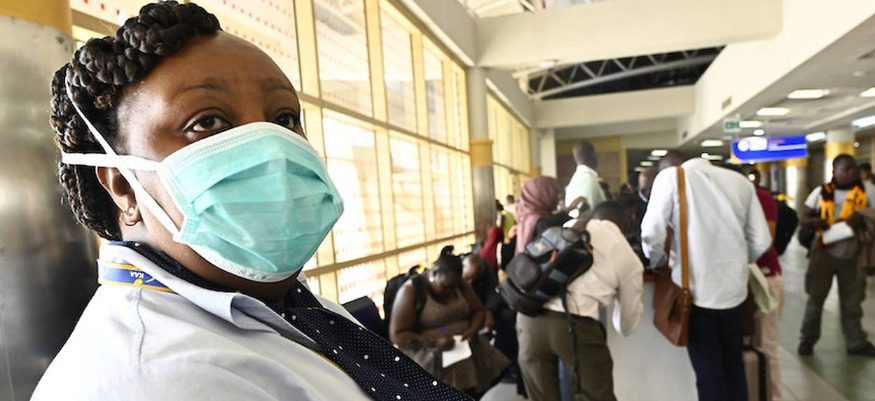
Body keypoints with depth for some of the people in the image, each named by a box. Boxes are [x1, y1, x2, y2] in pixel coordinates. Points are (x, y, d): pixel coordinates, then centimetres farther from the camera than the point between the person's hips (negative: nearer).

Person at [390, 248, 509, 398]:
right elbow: (397, 335, -14)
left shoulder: (460, 284, 5)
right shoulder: (410, 291, -11)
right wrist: (434, 342, -24)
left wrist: (473, 329, -10)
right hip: (427, 356, -6)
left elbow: (479, 310, 11)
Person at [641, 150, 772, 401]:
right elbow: (761, 241, 5)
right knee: (734, 366, 21)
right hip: (734, 288, 4)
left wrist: (659, 263, 7)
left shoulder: (670, 176, -5)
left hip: (696, 289, -4)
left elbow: (652, 234, -13)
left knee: (708, 372, 8)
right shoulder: (739, 180, 7)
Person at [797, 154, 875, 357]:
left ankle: (856, 342, 25)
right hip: (824, 253, -2)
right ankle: (807, 339, 18)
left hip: (851, 255, 2)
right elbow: (802, 215, 0)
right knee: (816, 297, 6)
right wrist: (815, 221, -21)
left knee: (852, 301, 10)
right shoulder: (822, 192, -2)